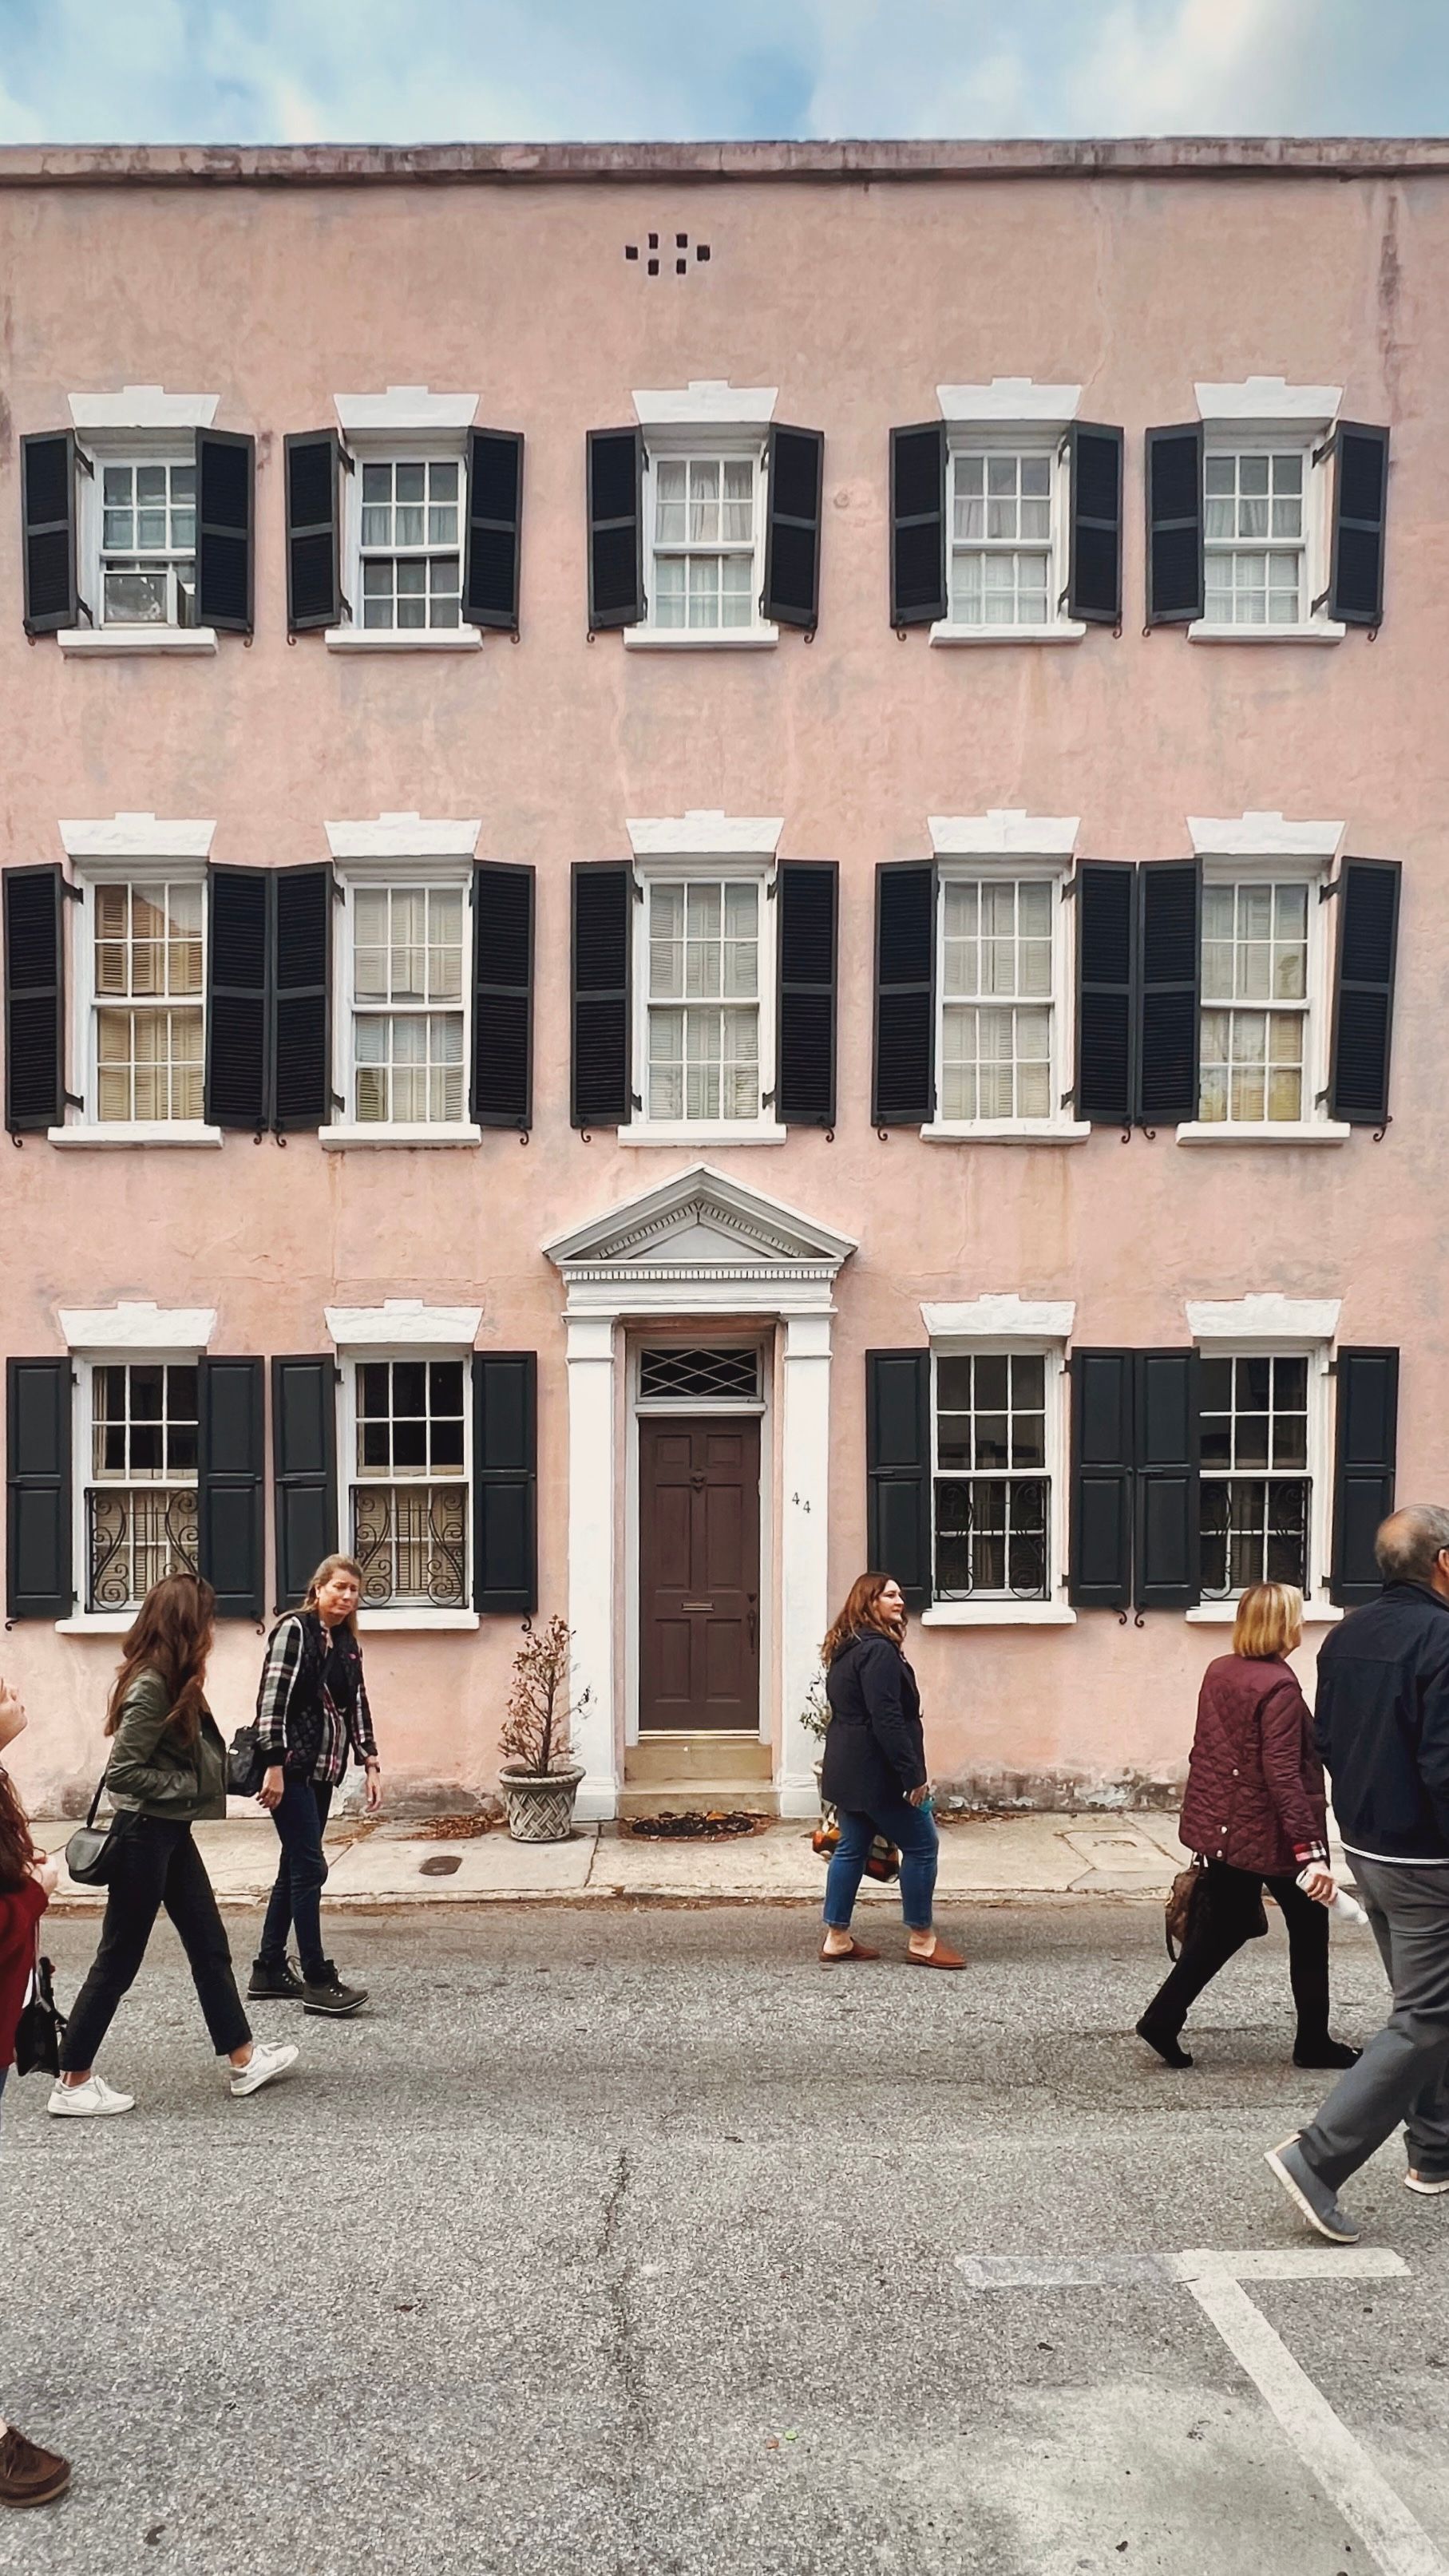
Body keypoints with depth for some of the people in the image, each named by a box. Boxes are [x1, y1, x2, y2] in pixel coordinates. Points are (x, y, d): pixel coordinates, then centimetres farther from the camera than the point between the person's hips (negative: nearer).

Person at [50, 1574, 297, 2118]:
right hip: (145, 1835, -10)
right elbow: (121, 1773, -24)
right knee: (119, 1960, 4)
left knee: (209, 1945, 15)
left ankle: (244, 2060, 25)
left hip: (171, 1833, 10)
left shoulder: (172, 1681, 6)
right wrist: (192, 1785, -17)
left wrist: (223, 1765, -1)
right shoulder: (150, 1688, -23)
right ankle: (72, 2084, 19)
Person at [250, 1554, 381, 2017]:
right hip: (290, 1768, -8)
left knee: (295, 1870, 13)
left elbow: (357, 1707, 14)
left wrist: (371, 1765, 6)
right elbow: (272, 1700, -15)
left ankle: (269, 1971, 22)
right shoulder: (294, 1630, -9)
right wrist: (274, 1766, -20)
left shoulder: (348, 1645, 13)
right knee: (310, 1869, -7)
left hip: (322, 1771, 8)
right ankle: (318, 1981, -2)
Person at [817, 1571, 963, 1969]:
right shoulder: (878, 1651, -19)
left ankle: (837, 1939, 18)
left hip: (849, 1771, 10)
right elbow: (887, 1720, -24)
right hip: (876, 1773, -10)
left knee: (852, 1847, 14)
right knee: (920, 1846, 1)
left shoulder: (846, 1650, 13)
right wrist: (913, 1775, -21)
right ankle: (922, 1941, 8)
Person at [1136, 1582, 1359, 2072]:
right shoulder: (1279, 1687, -20)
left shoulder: (1218, 1671, 3)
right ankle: (1313, 2042, 24)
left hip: (1222, 1827, 7)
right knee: (1309, 1930, 13)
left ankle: (1162, 2019, 11)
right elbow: (1282, 1775, -24)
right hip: (1269, 1834, -7)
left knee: (1222, 1928, 16)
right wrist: (1308, 1848, -24)